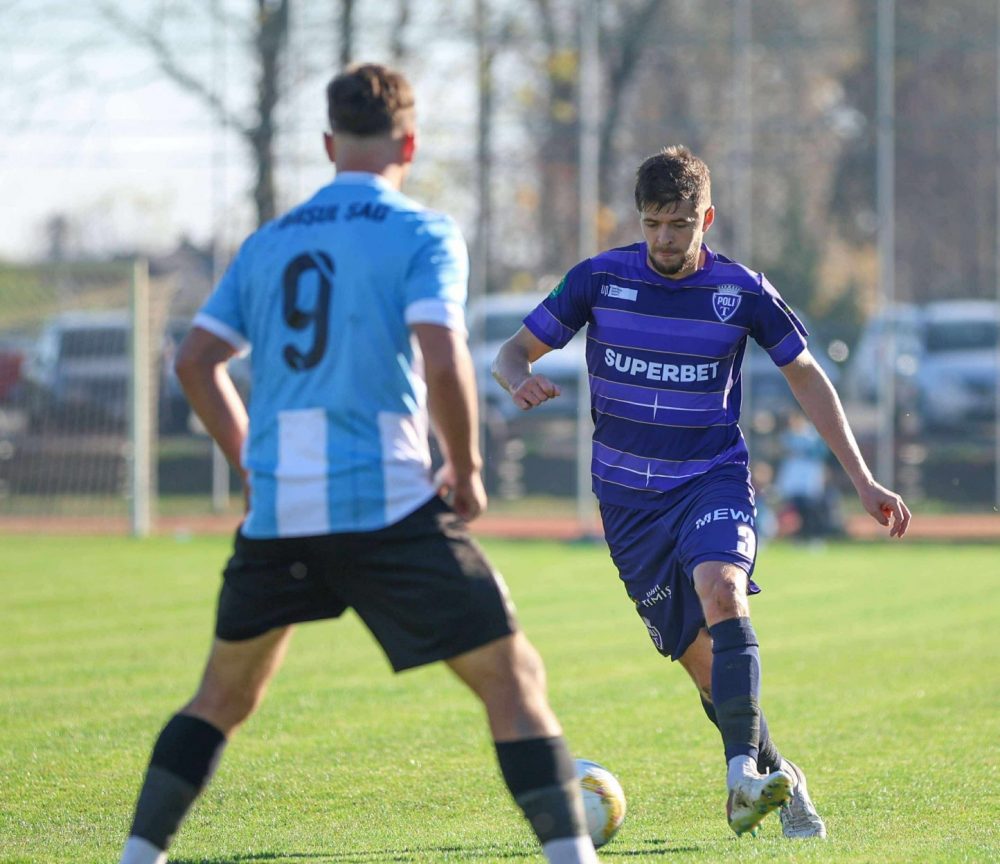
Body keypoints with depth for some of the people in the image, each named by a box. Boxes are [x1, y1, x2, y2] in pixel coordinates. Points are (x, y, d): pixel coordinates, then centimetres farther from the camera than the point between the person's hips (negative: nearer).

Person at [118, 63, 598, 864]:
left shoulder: (269, 242, 14)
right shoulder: (423, 234, -2)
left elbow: (195, 360, 13)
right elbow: (442, 359, -15)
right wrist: (467, 471, -2)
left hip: (276, 508, 5)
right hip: (388, 504, -5)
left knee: (224, 698, 21)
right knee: (512, 677, 2)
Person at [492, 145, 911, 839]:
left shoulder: (742, 291, -5)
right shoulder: (600, 279, -4)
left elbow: (806, 376, 7)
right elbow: (514, 352, 2)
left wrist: (862, 480, 3)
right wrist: (521, 381, -25)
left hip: (714, 481, -2)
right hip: (629, 497, 2)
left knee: (722, 590, -32)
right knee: (700, 659, 1)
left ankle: (745, 769, -36)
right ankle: (777, 778, 19)